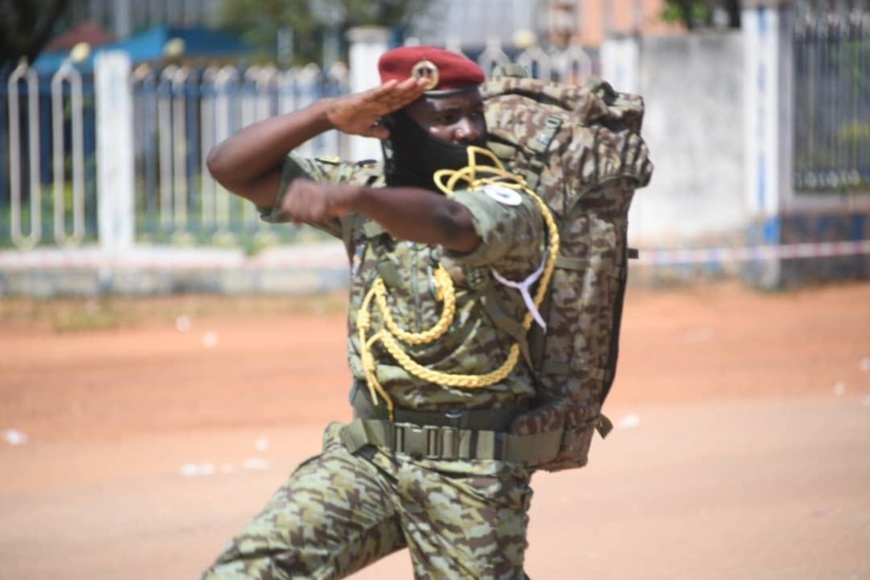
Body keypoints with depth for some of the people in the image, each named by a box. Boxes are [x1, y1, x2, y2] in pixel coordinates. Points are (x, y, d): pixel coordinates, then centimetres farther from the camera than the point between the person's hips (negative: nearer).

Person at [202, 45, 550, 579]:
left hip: (472, 472, -4)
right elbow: (231, 167, 4)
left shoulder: (508, 204, -8)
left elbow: (449, 222, -32)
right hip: (365, 453, 4)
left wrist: (346, 196, -46)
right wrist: (329, 115, -9)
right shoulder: (371, 188, 9)